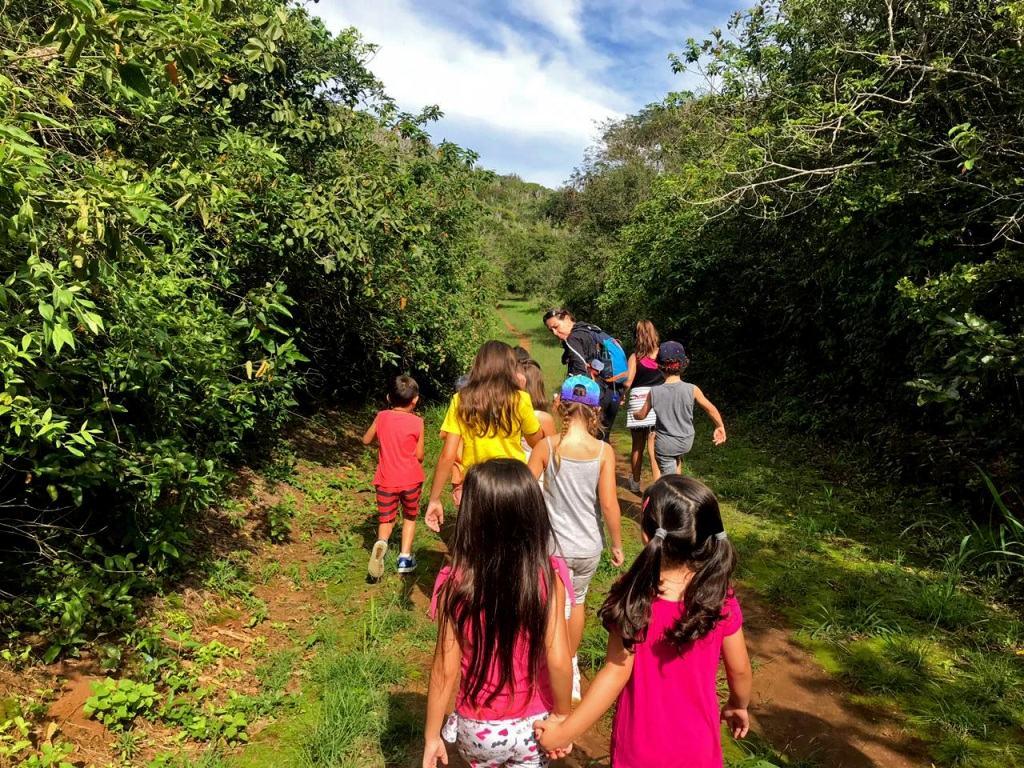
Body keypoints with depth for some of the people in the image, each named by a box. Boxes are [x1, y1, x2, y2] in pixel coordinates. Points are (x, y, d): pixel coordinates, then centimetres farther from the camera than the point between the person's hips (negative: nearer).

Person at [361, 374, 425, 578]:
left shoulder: (382, 417, -3)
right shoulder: (417, 422, -9)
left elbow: (366, 440, 11)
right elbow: (419, 455, -6)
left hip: (386, 480, 1)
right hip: (410, 479, -1)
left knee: (386, 519, 12)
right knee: (409, 517, 20)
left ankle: (381, 543, -19)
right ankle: (405, 558, 15)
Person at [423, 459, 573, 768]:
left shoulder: (457, 584, -21)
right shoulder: (547, 577, -21)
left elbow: (445, 669, -15)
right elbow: (558, 661, -20)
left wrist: (432, 735, -1)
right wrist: (563, 715, -2)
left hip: (478, 729, 0)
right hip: (533, 726, 0)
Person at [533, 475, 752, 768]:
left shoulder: (632, 599, -25)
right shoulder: (721, 600, -17)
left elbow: (617, 672, -21)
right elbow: (740, 670, -5)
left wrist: (564, 732, -11)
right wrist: (738, 706, 17)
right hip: (697, 744, 2)